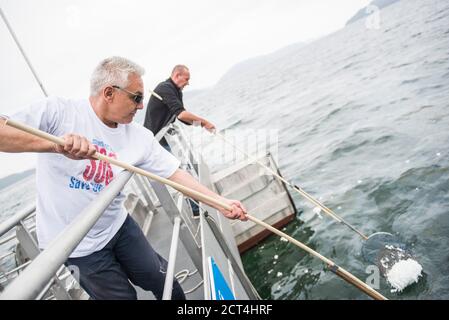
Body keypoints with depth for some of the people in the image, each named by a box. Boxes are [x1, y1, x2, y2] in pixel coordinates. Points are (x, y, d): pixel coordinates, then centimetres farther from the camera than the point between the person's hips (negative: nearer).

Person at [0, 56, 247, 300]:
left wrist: (220, 202, -11)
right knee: (123, 295, 10)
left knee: (163, 283, 14)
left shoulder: (140, 136, -8)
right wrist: (56, 145, -44)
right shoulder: (57, 112, -19)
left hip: (119, 226, 4)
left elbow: (175, 173, -7)